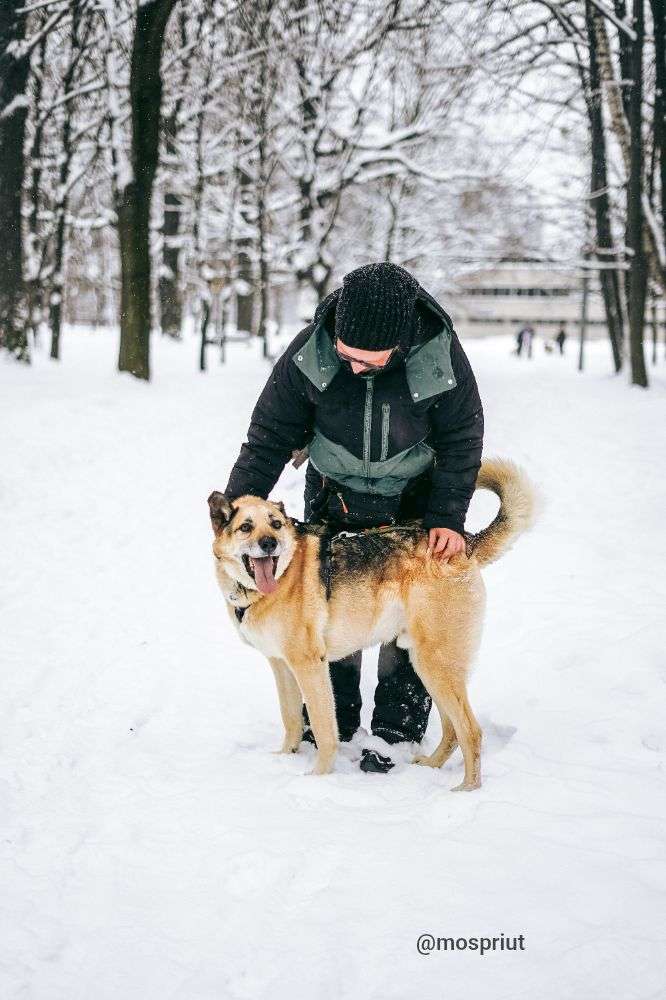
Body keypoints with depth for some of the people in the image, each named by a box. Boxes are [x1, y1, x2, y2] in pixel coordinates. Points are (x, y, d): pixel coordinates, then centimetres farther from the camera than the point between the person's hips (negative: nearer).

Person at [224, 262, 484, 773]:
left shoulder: (442, 355, -27)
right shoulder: (310, 351, -25)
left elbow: (462, 440, -12)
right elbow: (270, 434, -14)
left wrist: (448, 518, -19)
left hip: (412, 502, -1)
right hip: (334, 499, 1)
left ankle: (396, 731, 8)